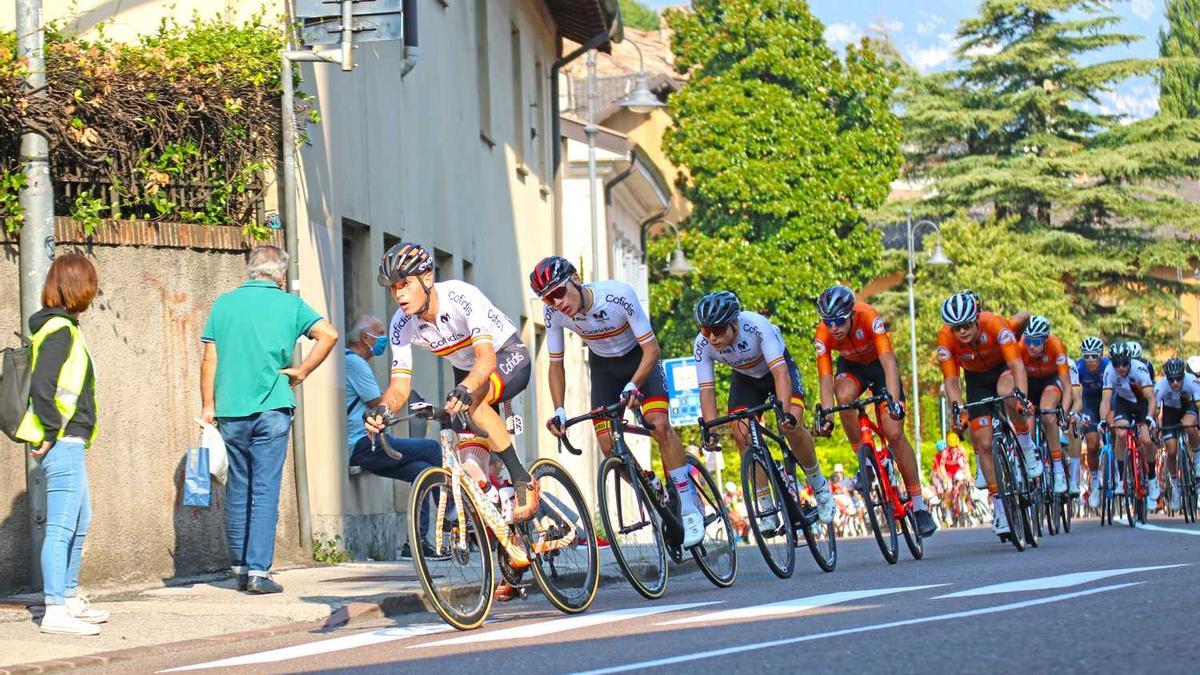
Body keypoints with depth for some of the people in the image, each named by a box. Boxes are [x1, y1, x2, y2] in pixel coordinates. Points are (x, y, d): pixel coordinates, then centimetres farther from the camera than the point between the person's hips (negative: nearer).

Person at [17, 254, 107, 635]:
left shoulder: (62, 327, 15)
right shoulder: (59, 330, -15)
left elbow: (54, 386, 21)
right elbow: (41, 386, -24)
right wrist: (52, 432, -18)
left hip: (68, 445, 10)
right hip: (63, 445, -10)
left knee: (79, 524, 19)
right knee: (61, 526, -10)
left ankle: (70, 600, 29)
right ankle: (55, 611, -10)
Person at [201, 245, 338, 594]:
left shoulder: (224, 303, 6)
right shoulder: (288, 304, 1)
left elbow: (210, 360, 4)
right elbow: (328, 334, -10)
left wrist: (208, 406, 10)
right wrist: (300, 372, -3)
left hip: (230, 411, 2)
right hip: (271, 409, -2)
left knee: (238, 489, 13)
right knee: (265, 488, -2)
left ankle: (240, 567, 19)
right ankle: (259, 571, -8)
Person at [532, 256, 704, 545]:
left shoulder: (619, 295, -35)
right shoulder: (553, 313, -23)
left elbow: (651, 349, -28)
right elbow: (556, 364, -8)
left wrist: (632, 386, -43)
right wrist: (559, 411, -21)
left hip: (638, 357, -4)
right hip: (603, 365, 4)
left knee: (659, 424, -23)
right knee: (607, 443, -9)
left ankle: (689, 505, -13)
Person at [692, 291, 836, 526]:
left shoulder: (756, 326, -38)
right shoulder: (702, 345, -26)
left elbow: (780, 372, -43)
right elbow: (706, 390, -23)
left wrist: (784, 411, -55)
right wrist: (710, 430, -36)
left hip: (778, 368, -4)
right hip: (745, 377, 4)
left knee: (792, 427, -23)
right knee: (742, 434, -15)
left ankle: (819, 486, 2)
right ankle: (766, 510, -4)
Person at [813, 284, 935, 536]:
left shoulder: (869, 318, -35)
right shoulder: (822, 336, -26)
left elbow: (889, 362, -42)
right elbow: (825, 380, -26)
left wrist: (893, 401, -54)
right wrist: (826, 415, -40)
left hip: (879, 364, -2)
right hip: (851, 366, 2)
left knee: (894, 433, -13)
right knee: (845, 395, -35)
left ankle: (919, 505, -4)